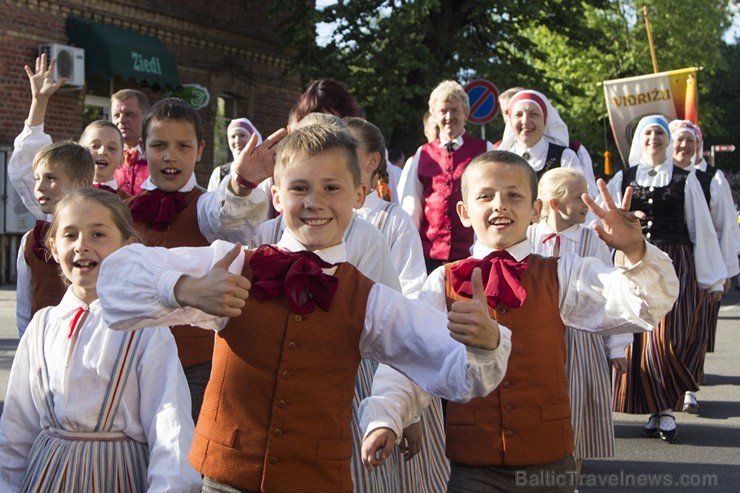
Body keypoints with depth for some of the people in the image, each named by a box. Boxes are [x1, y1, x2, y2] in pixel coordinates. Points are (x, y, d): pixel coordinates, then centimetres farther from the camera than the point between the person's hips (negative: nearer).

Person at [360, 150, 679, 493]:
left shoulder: (562, 277, 1)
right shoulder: (444, 284, 1)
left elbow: (646, 307, -8)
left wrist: (634, 251, -25)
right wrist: (385, 418, -19)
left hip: (549, 464, 1)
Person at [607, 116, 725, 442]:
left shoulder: (685, 180, 8)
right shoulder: (623, 179, 11)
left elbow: (701, 229, 8)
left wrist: (712, 277, 7)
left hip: (675, 265, -2)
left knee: (667, 337, -13)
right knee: (639, 338, -1)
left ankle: (664, 409, 1)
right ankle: (658, 409, 10)